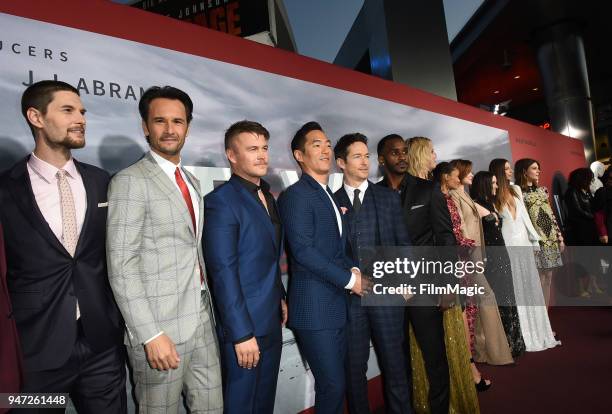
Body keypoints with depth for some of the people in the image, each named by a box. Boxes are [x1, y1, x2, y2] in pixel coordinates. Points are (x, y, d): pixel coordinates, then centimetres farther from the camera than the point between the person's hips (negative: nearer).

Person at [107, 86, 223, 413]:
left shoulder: (191, 181, 13)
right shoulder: (130, 181, -11)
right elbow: (121, 267, -15)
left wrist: (208, 310, 13)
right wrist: (151, 334, -19)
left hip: (202, 319, 7)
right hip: (160, 325, -7)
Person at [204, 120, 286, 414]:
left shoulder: (268, 197, 10)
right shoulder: (221, 201, -16)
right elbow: (223, 272, -20)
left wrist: (280, 298, 12)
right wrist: (242, 333, -20)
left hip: (271, 322, 8)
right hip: (244, 325, -7)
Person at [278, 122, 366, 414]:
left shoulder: (331, 197, 16)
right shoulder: (296, 195, -11)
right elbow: (303, 251, -20)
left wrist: (354, 269, 1)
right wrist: (349, 279, -13)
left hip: (337, 305, 8)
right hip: (314, 308, -8)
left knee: (335, 383, 16)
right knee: (332, 385, -1)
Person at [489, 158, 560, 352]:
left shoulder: (516, 189, 13)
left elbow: (524, 215, 16)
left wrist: (534, 238, 13)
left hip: (523, 242, 6)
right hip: (507, 244, -6)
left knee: (530, 285, 9)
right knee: (515, 287, -2)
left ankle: (536, 330, 21)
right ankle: (521, 335, 6)